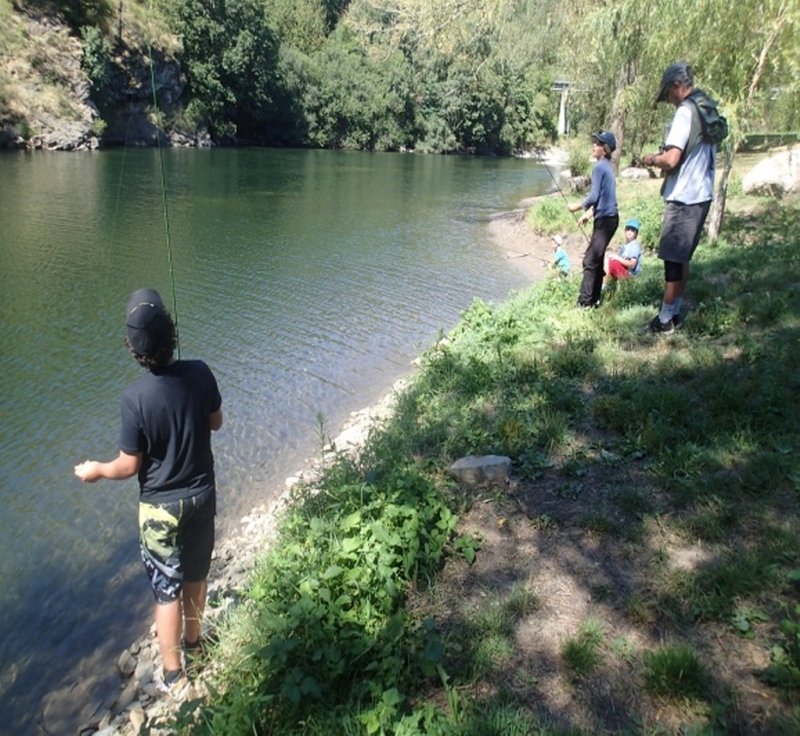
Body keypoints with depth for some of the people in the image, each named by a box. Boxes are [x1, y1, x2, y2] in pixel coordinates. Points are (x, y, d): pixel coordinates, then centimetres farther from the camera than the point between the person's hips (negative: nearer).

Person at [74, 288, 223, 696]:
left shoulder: (135, 397, -25)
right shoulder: (200, 373, -15)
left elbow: (129, 466, -14)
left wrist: (96, 470, 5)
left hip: (161, 506, -4)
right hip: (202, 494, 4)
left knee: (167, 589, 13)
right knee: (196, 574, 24)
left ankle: (174, 676, 29)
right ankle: (193, 640, 47)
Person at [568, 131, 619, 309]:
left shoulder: (599, 167, -13)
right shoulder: (607, 166, 16)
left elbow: (594, 196, -18)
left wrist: (577, 207, -4)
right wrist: (588, 214, 20)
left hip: (605, 220, -10)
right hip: (608, 218, 10)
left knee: (590, 260, -8)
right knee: (596, 259, 15)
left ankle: (584, 302, -6)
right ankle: (594, 299, 21)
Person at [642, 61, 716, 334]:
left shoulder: (685, 112, -16)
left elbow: (671, 159, -24)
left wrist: (653, 159, -4)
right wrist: (662, 159, 17)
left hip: (684, 198, -9)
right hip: (701, 195, 9)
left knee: (673, 260, -3)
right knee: (681, 259, 15)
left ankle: (665, 320, 4)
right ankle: (674, 315, 22)